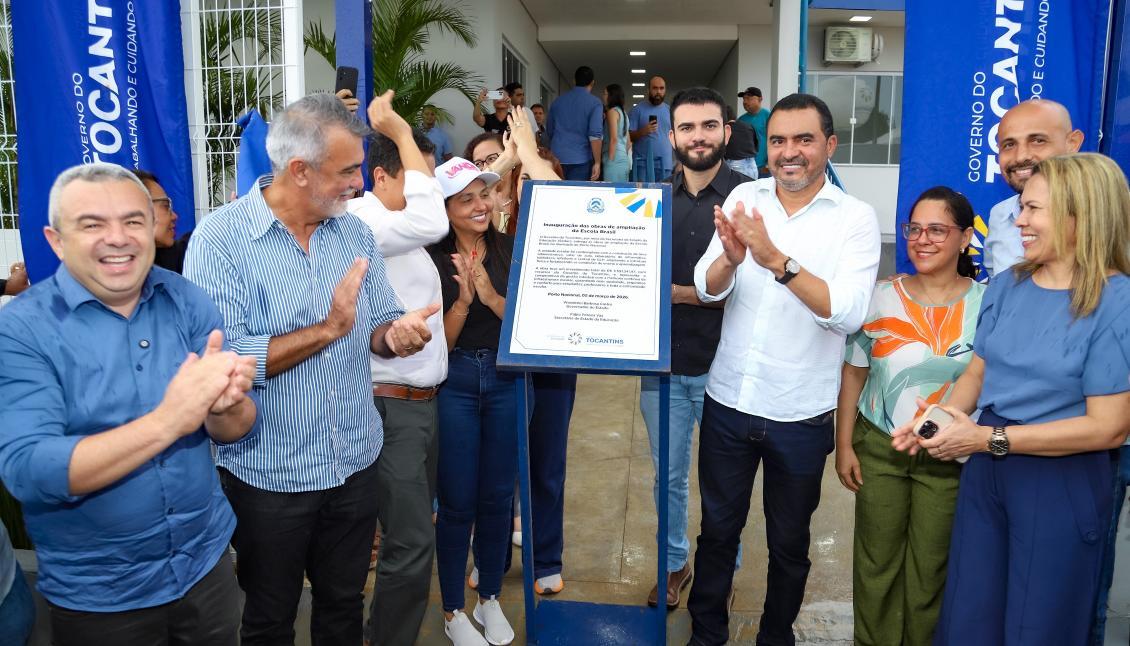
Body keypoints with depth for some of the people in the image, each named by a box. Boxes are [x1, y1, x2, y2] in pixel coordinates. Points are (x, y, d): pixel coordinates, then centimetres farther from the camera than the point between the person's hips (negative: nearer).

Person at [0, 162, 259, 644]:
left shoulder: (188, 303, -5)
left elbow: (240, 431, -7)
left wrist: (224, 404, -31)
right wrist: (167, 421, -36)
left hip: (207, 563, 3)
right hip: (96, 593, -2)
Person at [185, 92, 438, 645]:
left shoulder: (354, 232, 2)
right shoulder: (220, 239, -16)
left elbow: (378, 326, 6)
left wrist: (396, 333, -17)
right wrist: (327, 330, -24)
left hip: (355, 465, 5)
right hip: (268, 475, -4)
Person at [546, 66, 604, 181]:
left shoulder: (558, 101, 13)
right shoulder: (594, 103, -2)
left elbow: (549, 132, 20)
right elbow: (595, 135, -11)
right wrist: (597, 162, -9)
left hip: (556, 159, 4)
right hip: (581, 160, -4)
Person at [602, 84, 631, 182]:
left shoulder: (612, 111, -4)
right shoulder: (623, 113, 21)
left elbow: (613, 139, -14)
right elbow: (629, 141, 21)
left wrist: (609, 161, -14)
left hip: (615, 160, -9)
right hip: (624, 159, 9)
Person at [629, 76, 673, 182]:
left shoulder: (671, 111, 13)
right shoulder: (637, 109, 3)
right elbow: (629, 136, -1)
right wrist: (643, 131, -20)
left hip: (666, 164, 3)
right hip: (643, 162, -3)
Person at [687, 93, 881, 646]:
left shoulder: (855, 218, -9)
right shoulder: (744, 198, -1)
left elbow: (849, 312, -22)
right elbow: (708, 289, -7)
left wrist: (775, 259, -31)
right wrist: (730, 257, -29)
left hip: (800, 414, -2)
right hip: (728, 401, 2)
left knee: (789, 544, 17)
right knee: (717, 529, 18)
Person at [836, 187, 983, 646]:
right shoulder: (881, 297, -3)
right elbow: (854, 374, 2)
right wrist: (844, 445, 0)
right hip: (879, 448, 1)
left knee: (930, 568, 10)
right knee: (876, 560, 11)